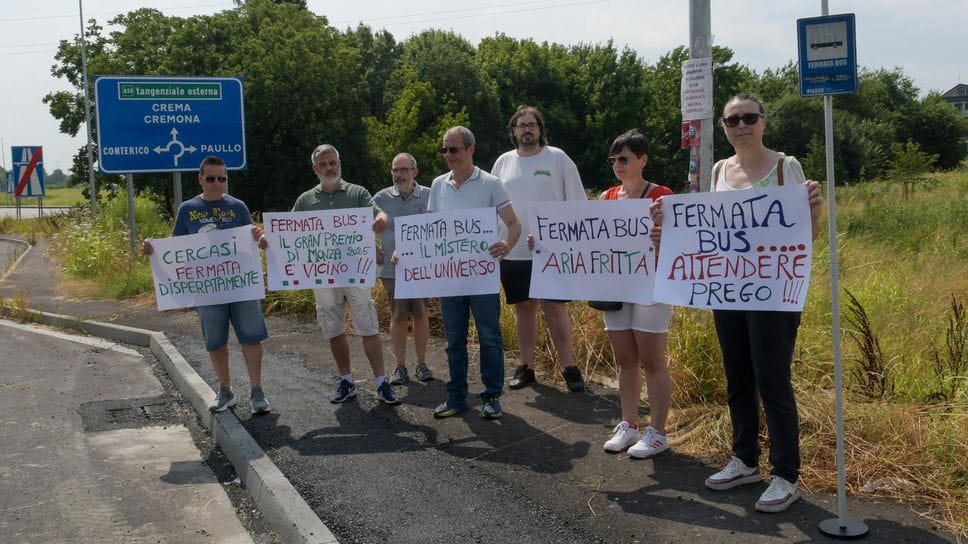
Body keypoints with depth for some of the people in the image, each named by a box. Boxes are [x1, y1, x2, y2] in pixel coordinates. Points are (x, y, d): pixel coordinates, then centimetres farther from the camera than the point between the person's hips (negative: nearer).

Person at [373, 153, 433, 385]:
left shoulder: (429, 196, -2)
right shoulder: (381, 198, 0)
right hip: (392, 269, 0)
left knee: (420, 314, 5)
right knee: (398, 317, 3)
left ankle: (421, 364, 18)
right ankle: (400, 367, 13)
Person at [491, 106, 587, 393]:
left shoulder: (557, 158, 0)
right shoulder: (503, 162, 9)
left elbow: (577, 203, 0)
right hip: (513, 251, 3)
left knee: (554, 307, -4)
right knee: (524, 307, 10)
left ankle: (569, 367, 5)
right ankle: (526, 367, 19)